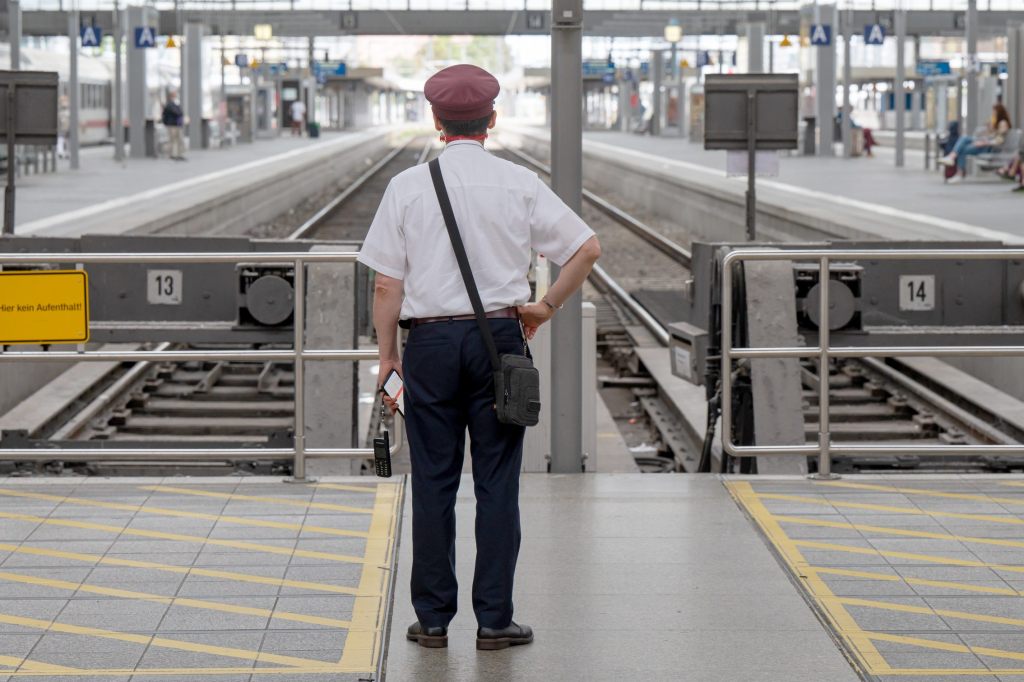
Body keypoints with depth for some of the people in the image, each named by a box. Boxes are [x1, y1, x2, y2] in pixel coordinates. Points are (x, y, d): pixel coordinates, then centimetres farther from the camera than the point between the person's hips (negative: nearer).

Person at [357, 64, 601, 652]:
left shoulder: (408, 186, -2)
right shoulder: (520, 184, 0)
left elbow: (386, 283, -2)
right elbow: (588, 247, 0)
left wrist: (388, 355, 6)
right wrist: (547, 306, 9)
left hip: (430, 342, 0)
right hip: (499, 338, 0)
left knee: (433, 484, 5)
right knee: (497, 484, 4)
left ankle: (433, 619, 9)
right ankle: (494, 620, 5)